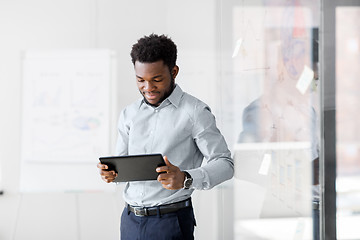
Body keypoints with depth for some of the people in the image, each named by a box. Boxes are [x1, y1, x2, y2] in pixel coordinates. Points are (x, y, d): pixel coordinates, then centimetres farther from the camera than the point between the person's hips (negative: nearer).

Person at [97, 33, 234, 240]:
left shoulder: (194, 112, -6)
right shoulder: (129, 114, 11)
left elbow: (225, 163, -9)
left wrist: (186, 178, -26)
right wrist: (110, 173, -8)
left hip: (170, 222, -4)